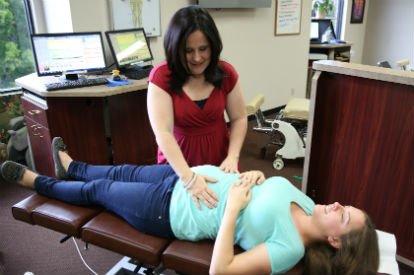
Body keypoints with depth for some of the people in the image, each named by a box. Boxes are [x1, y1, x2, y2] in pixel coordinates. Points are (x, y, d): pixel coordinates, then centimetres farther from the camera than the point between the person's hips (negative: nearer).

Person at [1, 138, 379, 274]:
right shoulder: (306, 203, -4)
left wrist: (232, 208, -30)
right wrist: (255, 175, -11)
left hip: (170, 210, -6)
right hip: (189, 176, 7)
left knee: (97, 190, 12)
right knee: (122, 172, 24)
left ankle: (36, 181, 40)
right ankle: (71, 167, 55)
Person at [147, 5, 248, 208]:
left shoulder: (226, 73, -8)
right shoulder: (161, 77, -18)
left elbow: (239, 118, 0)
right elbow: (162, 132, -26)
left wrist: (232, 157, -16)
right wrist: (189, 178, -37)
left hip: (219, 159, 3)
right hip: (178, 164, -2)